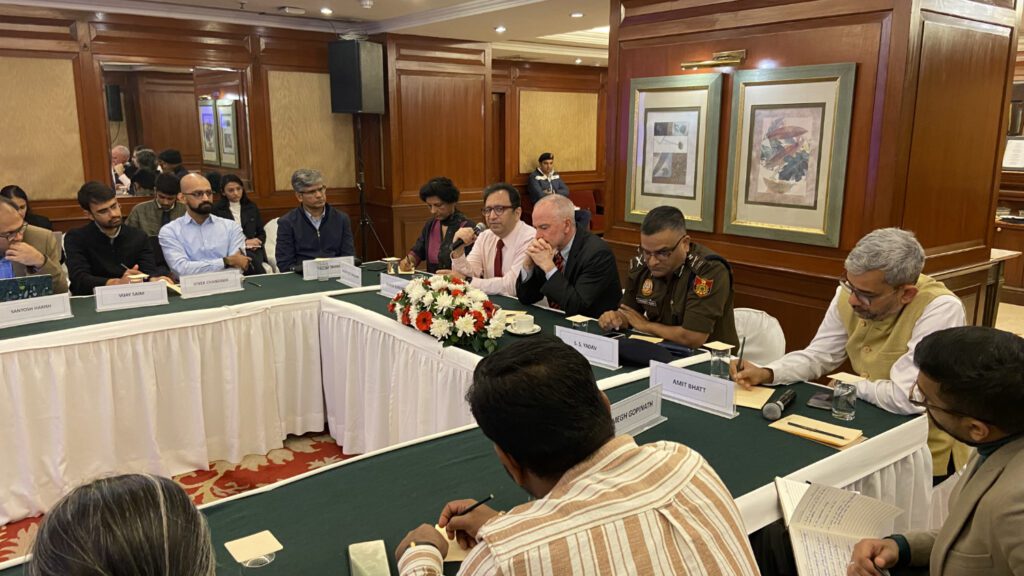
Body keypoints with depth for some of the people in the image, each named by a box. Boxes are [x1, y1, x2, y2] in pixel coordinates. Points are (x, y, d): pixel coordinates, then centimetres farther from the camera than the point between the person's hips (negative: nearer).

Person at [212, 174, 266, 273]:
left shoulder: (252, 207, 18)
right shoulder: (217, 210, 5)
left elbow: (262, 234, 21)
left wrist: (257, 241, -2)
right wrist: (245, 242, -7)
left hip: (254, 250, 3)